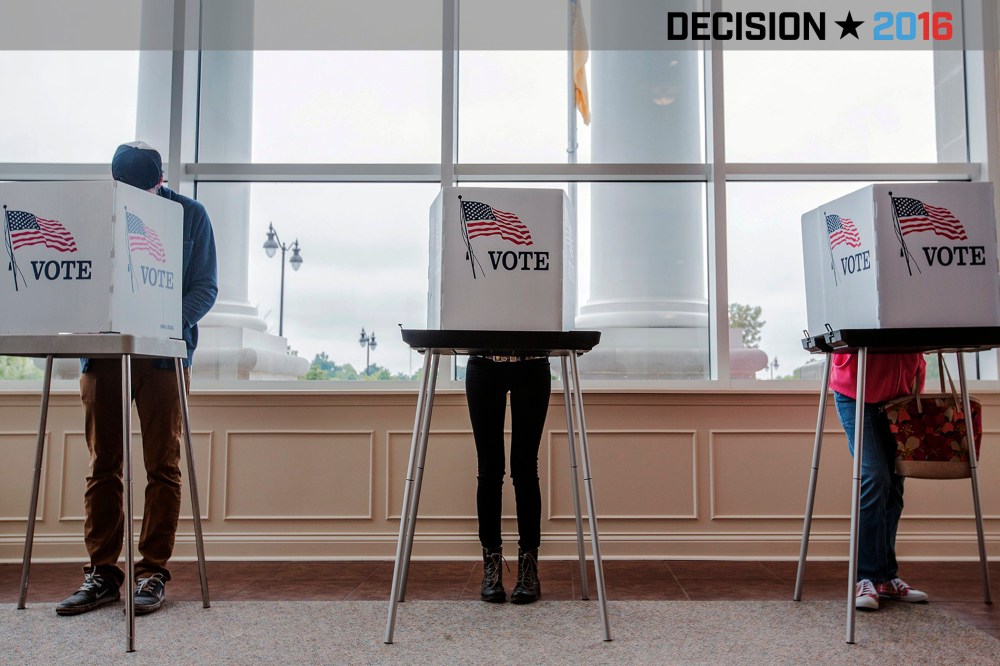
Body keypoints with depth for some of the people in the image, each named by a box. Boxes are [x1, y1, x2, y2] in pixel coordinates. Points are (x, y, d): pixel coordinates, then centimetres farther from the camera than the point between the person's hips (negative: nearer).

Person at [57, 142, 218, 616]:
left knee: (163, 466, -1)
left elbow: (206, 286, 0)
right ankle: (102, 572, 14)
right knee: (102, 466, 5)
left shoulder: (190, 216, 2)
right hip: (103, 350, 3)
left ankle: (153, 572, 8)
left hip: (164, 352, -2)